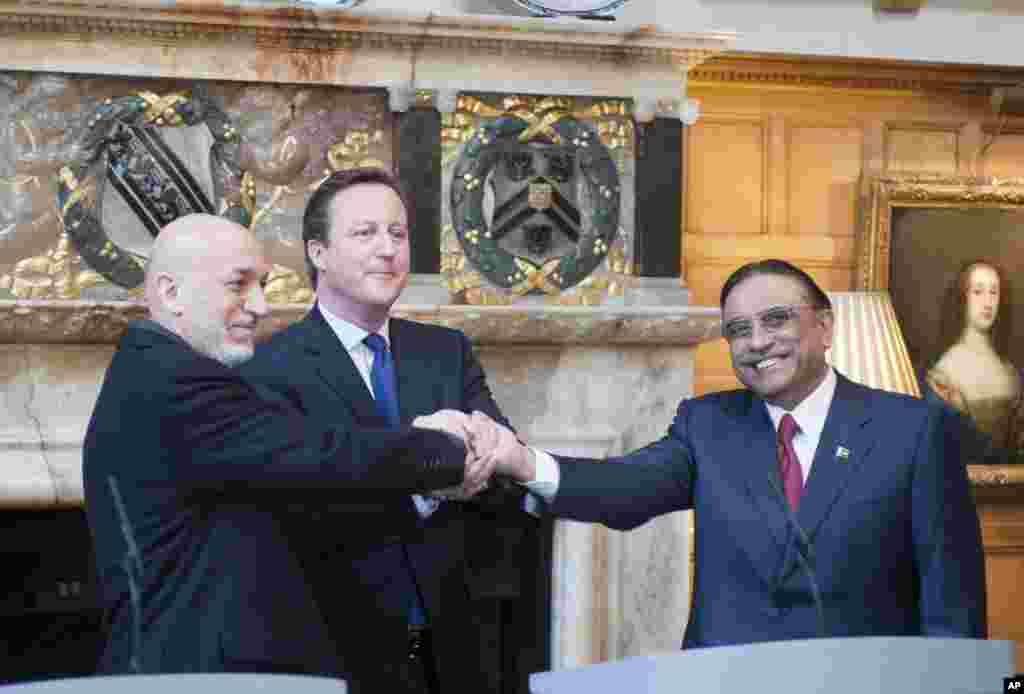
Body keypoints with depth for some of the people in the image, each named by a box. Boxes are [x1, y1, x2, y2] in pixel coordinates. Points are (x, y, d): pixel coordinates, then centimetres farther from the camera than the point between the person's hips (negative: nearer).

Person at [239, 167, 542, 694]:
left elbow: (513, 477, -4)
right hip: (344, 649, -5)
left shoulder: (447, 352, 7)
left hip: (459, 644, 5)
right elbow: (302, 510, -22)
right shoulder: (273, 368, -9)